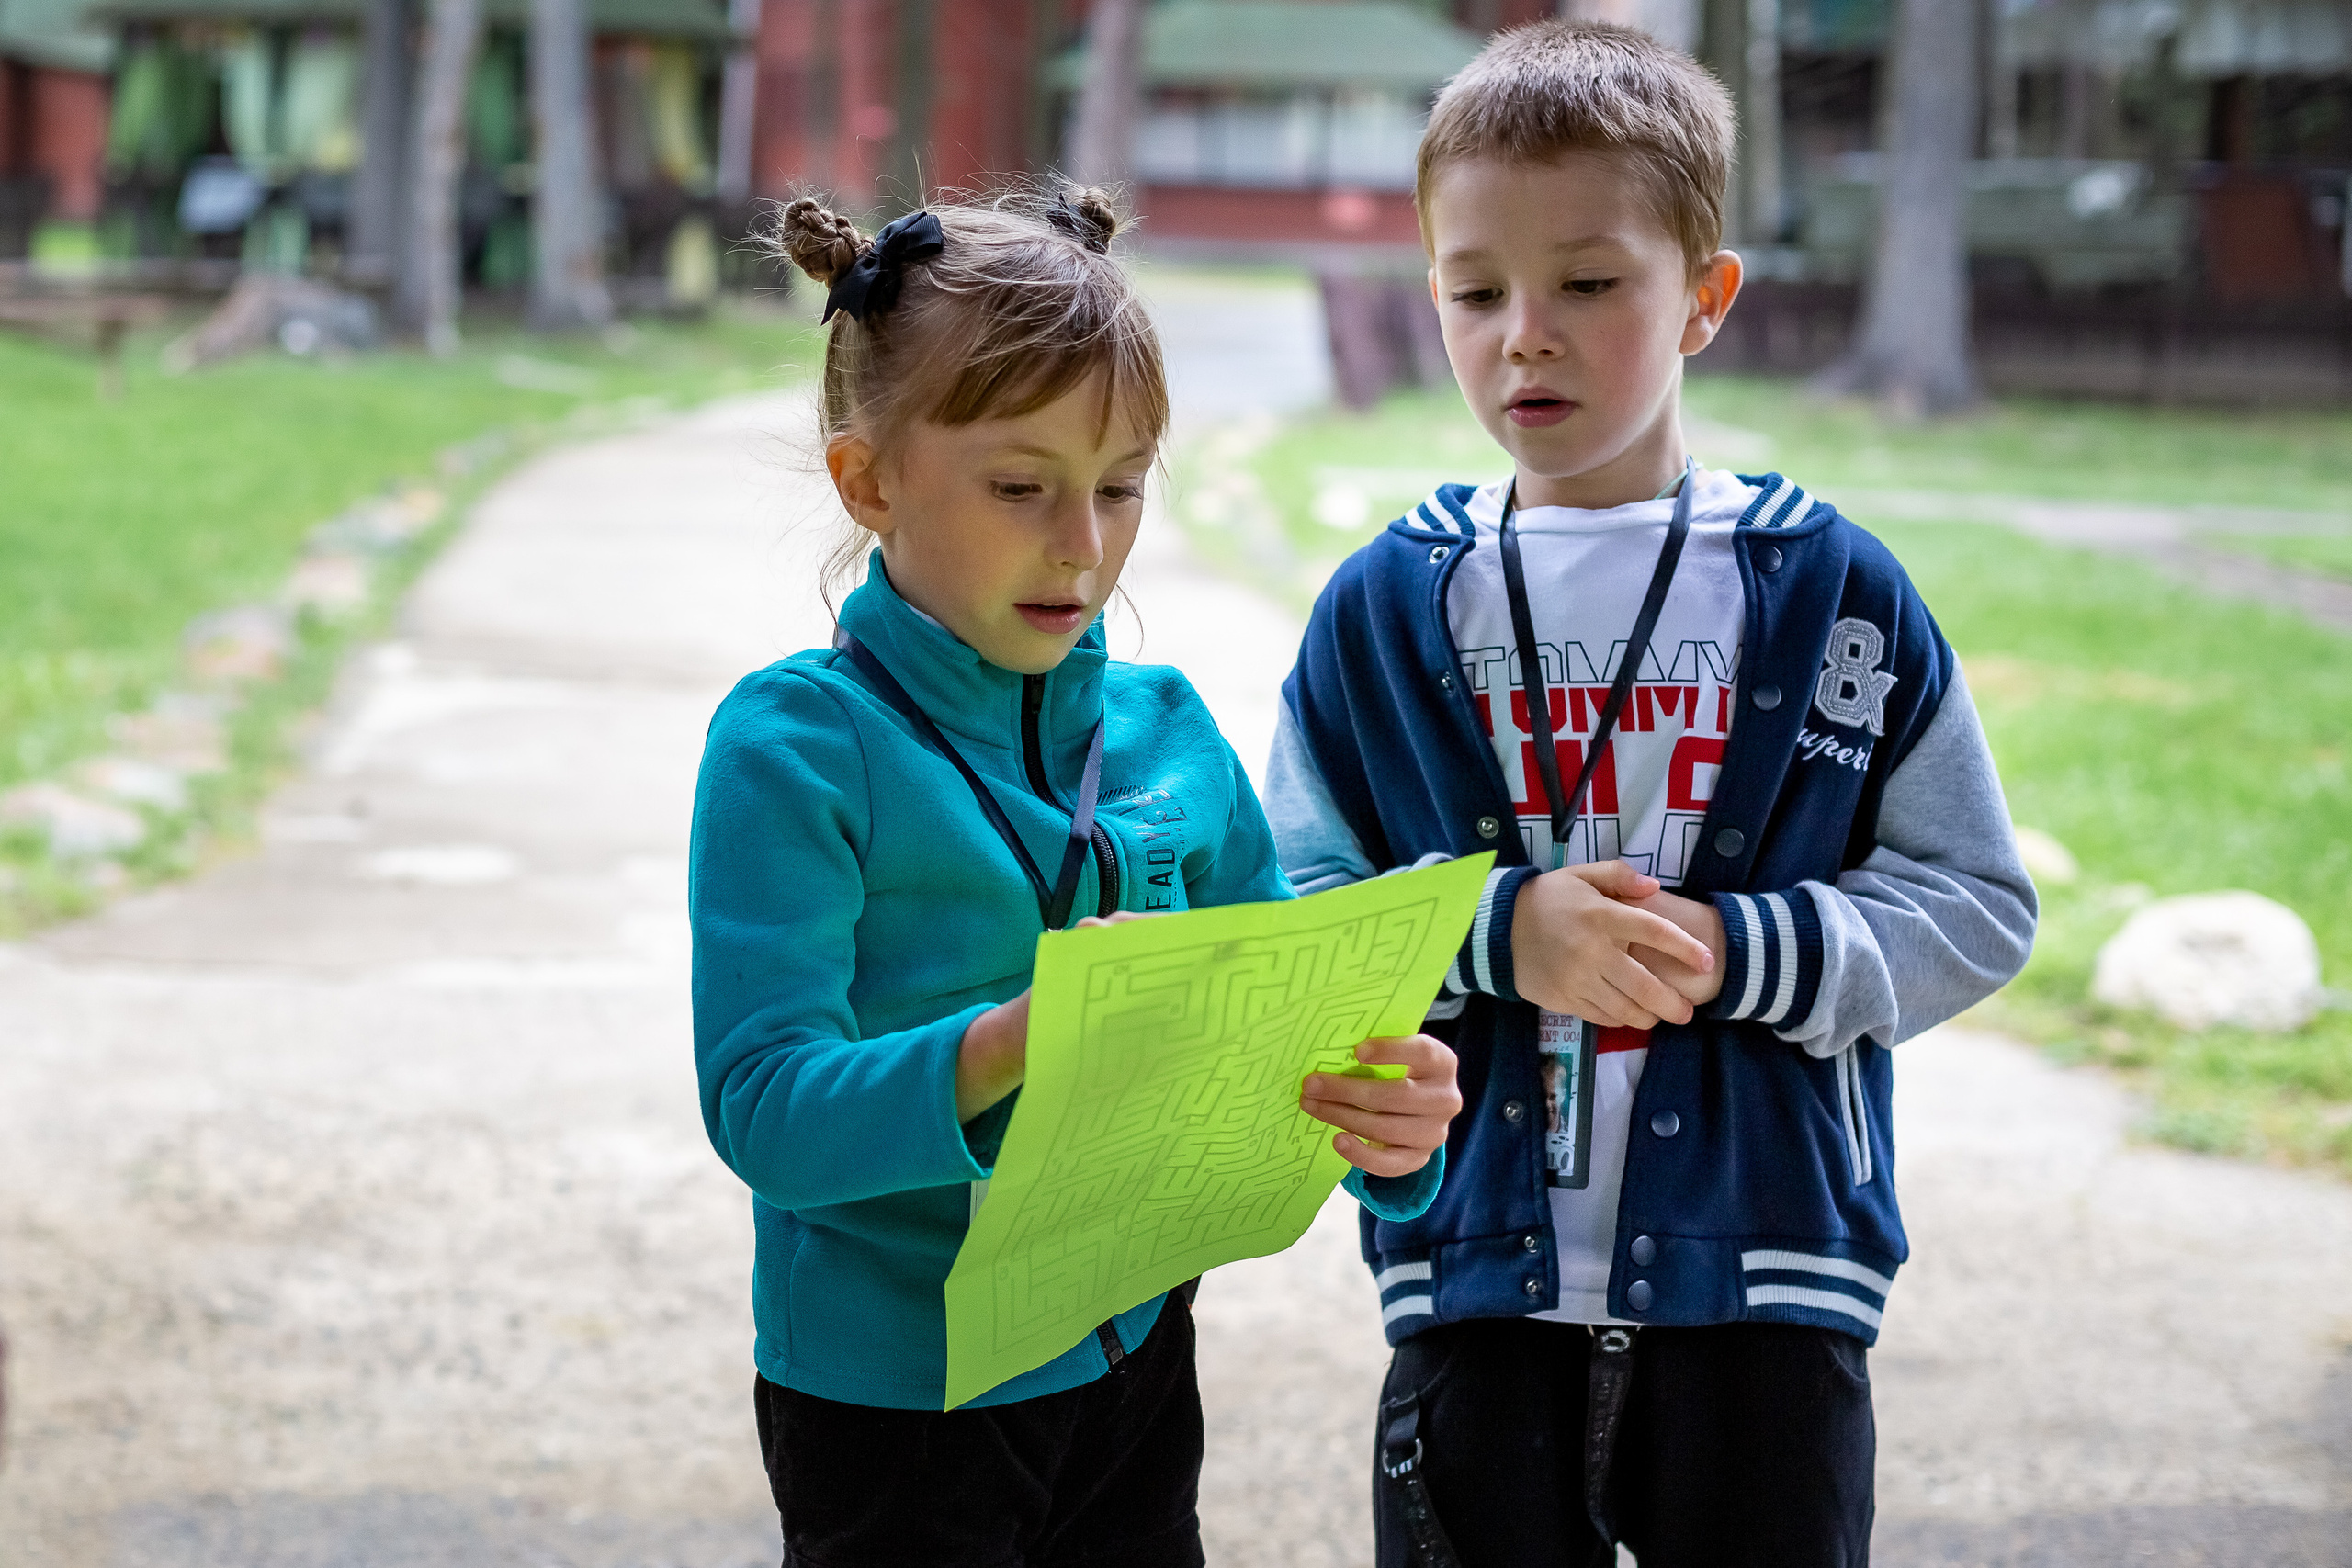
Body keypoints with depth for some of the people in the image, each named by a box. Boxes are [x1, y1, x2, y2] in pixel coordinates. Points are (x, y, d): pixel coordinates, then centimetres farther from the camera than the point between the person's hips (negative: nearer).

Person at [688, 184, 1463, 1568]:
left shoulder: (1169, 732, 3)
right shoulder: (798, 742, -13)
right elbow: (765, 1107, -20)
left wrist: (1384, 1116, -20)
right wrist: (1020, 1043, -36)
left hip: (1131, 1369, 5)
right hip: (892, 1390, -5)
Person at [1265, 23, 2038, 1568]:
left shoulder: (1833, 593, 0)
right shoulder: (1383, 611, 3)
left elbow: (1976, 904, 1)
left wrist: (1733, 953, -14)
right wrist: (1498, 934, -17)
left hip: (1764, 1280, 0)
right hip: (1478, 1283, 1)